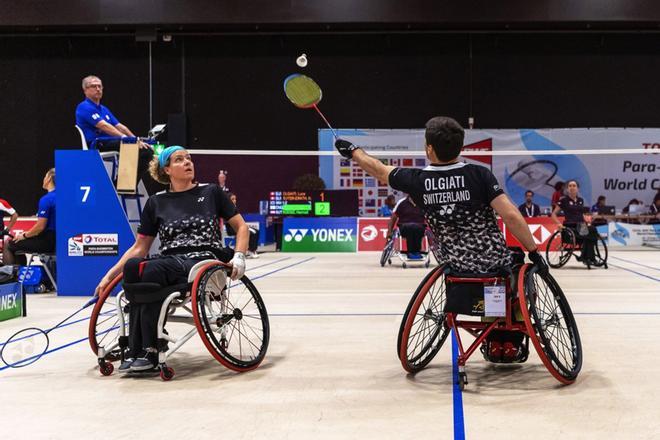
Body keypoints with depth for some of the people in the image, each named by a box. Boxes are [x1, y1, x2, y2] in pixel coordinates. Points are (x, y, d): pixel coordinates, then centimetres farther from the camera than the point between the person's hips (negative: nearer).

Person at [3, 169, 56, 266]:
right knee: (19, 245, 26)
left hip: (47, 241, -9)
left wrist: (24, 235, -4)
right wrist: (28, 233, 20)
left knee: (9, 246, 4)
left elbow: (40, 226, -21)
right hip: (57, 240, 9)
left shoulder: (46, 199, -19)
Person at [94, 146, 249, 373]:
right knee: (131, 266, -31)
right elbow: (140, 247, 17)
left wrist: (238, 257, -5)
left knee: (151, 270, -34)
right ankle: (135, 350, -27)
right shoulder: (156, 202, 15)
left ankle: (149, 350, -24)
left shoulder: (211, 192, 11)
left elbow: (241, 227, 13)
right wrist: (109, 276, 10)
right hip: (168, 263, 3)